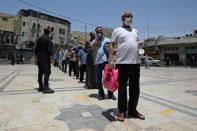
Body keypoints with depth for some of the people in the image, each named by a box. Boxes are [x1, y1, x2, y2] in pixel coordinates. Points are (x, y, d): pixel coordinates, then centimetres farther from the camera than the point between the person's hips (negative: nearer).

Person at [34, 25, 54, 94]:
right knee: (47, 72, -7)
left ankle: (40, 87, 19)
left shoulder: (39, 39, 13)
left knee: (40, 72, 12)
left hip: (39, 58, 7)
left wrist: (36, 58, 18)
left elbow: (36, 49, 14)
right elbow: (50, 50, -17)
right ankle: (46, 88, -9)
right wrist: (51, 57, -12)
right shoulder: (48, 39, -8)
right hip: (45, 58, -7)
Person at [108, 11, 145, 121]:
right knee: (122, 88, 1)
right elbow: (112, 46, 0)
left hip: (135, 63, 6)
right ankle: (122, 111, 15)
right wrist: (110, 60, -10)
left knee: (135, 88, 9)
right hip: (122, 63, -5)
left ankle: (132, 110, 24)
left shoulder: (135, 31, 22)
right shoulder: (117, 30, 6)